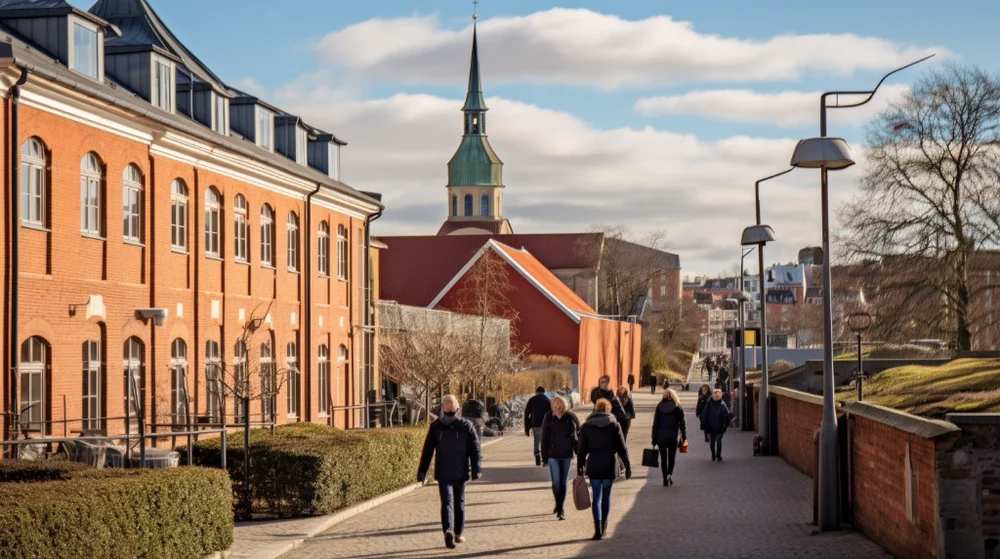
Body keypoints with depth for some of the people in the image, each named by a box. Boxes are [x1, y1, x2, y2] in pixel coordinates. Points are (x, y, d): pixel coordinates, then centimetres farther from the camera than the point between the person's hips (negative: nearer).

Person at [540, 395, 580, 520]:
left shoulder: (571, 417, -7)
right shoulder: (548, 418, -6)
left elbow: (578, 435, 1)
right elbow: (544, 438, -2)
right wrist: (544, 456, -3)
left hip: (567, 455, 0)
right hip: (553, 455, 0)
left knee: (563, 483, 5)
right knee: (556, 482, -2)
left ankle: (560, 508, 14)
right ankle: (559, 506, 18)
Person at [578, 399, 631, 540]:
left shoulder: (586, 426, 0)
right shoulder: (614, 425, -3)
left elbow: (581, 449, 1)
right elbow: (622, 448, -3)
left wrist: (580, 468, 9)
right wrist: (628, 466, 3)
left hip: (593, 467, 0)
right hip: (609, 467, 0)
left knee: (596, 497, 2)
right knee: (606, 496, 14)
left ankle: (598, 528, -14)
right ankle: (603, 527, 23)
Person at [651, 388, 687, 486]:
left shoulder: (659, 407, 0)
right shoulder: (678, 408, -3)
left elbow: (655, 424, 1)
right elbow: (682, 423, -3)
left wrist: (654, 440, 6)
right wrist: (684, 438, 5)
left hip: (661, 436, 1)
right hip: (673, 436, 0)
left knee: (663, 458, 9)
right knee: (671, 458, 12)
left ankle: (665, 479, 8)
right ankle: (669, 474, -9)